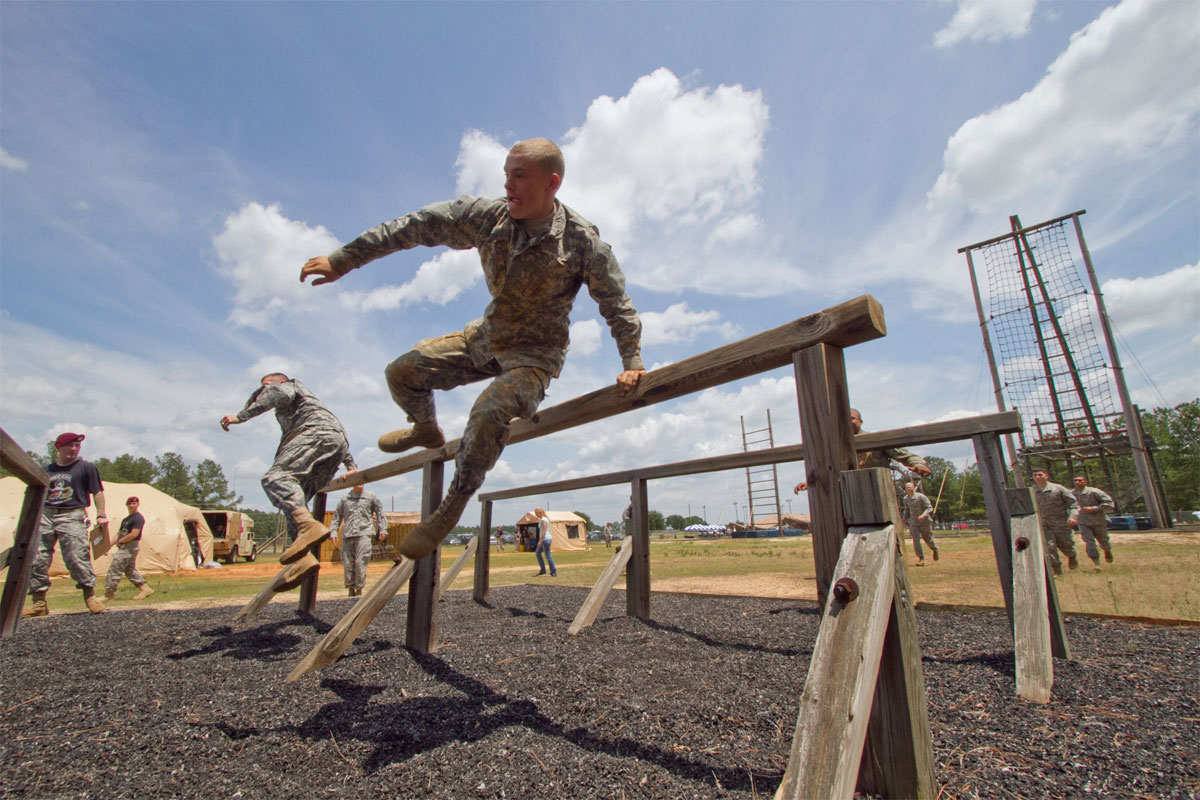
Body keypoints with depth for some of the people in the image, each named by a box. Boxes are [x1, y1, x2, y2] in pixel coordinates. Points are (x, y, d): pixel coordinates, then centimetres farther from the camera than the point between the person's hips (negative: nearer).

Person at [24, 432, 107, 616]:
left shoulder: (86, 467, 7)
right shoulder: (47, 469, 17)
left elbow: (97, 492, 3)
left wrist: (101, 515, -6)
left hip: (72, 516, -4)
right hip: (44, 515, 5)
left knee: (77, 557, -12)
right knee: (37, 559, 1)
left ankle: (90, 595, -3)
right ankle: (39, 602, 10)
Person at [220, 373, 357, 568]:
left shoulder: (290, 384, 24)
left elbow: (280, 394, -5)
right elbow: (340, 435, 37)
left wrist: (242, 416, -8)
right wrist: (350, 465, 31)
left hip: (317, 431, -9)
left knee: (275, 477, -25)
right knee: (296, 499, 4)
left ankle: (308, 526, -49)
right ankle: (303, 557, -13)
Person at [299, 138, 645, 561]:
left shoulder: (582, 242, -20)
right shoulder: (488, 216, -11)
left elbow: (617, 306, -11)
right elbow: (418, 226, -7)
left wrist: (631, 363, -16)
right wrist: (343, 259, -5)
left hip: (535, 354, -5)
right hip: (485, 337, 6)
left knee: (490, 412, -32)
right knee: (402, 372, 4)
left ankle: (452, 507, -8)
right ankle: (427, 431, 38)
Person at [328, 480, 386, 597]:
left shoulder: (371, 497, 8)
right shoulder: (345, 499, 13)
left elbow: (380, 513, 11)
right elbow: (337, 516, 18)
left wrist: (383, 530, 5)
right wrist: (333, 532, 8)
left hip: (363, 534, -2)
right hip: (347, 535, 2)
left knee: (360, 562, -9)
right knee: (347, 563, 2)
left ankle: (359, 589, 4)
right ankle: (351, 589, 17)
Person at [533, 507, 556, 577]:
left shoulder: (543, 520, -15)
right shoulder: (543, 519, 15)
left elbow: (544, 531, -21)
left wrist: (540, 541, -21)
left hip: (545, 539, -11)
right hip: (544, 539, 11)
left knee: (548, 556, -6)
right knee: (538, 553, 16)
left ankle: (554, 572, 0)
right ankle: (543, 570, 18)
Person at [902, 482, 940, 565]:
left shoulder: (921, 497, -14)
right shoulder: (906, 499, 2)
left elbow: (929, 508, -14)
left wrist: (923, 515, -29)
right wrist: (905, 519, 11)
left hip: (924, 521, -3)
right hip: (913, 522, 3)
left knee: (928, 538, 12)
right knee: (916, 540, -9)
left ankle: (935, 550, 46)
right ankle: (921, 559, -5)